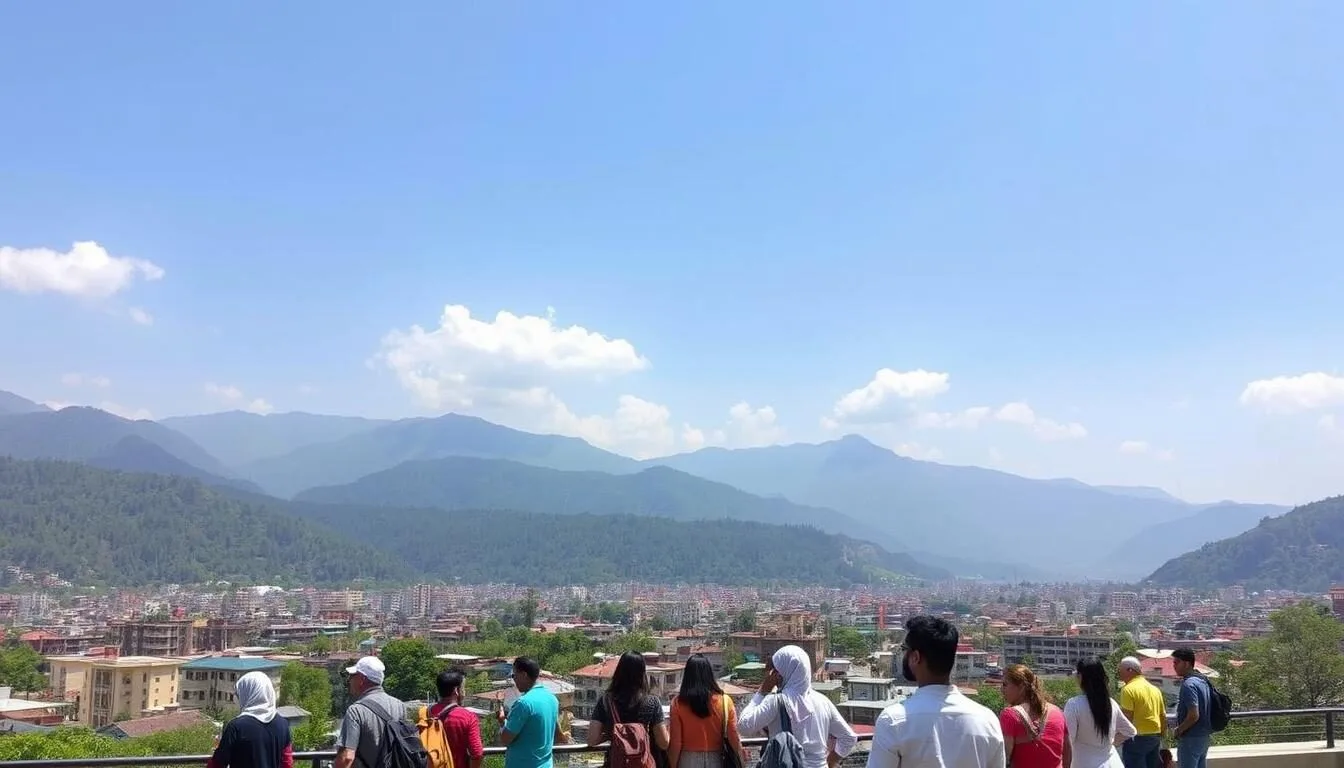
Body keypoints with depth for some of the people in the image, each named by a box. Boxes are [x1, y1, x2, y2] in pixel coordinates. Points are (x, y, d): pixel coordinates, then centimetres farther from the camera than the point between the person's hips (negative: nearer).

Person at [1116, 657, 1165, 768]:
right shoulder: (1155, 689, 13)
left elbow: (1126, 718, -18)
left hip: (1137, 738, -8)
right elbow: (1163, 716, 17)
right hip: (1155, 737, 8)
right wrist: (1162, 736, 24)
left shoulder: (1128, 689, -13)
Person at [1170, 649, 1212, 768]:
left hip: (1191, 739, -9)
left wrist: (1178, 730, -11)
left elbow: (1193, 716, -25)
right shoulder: (1202, 681, 11)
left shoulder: (1188, 684, -20)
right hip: (1205, 736, 10)